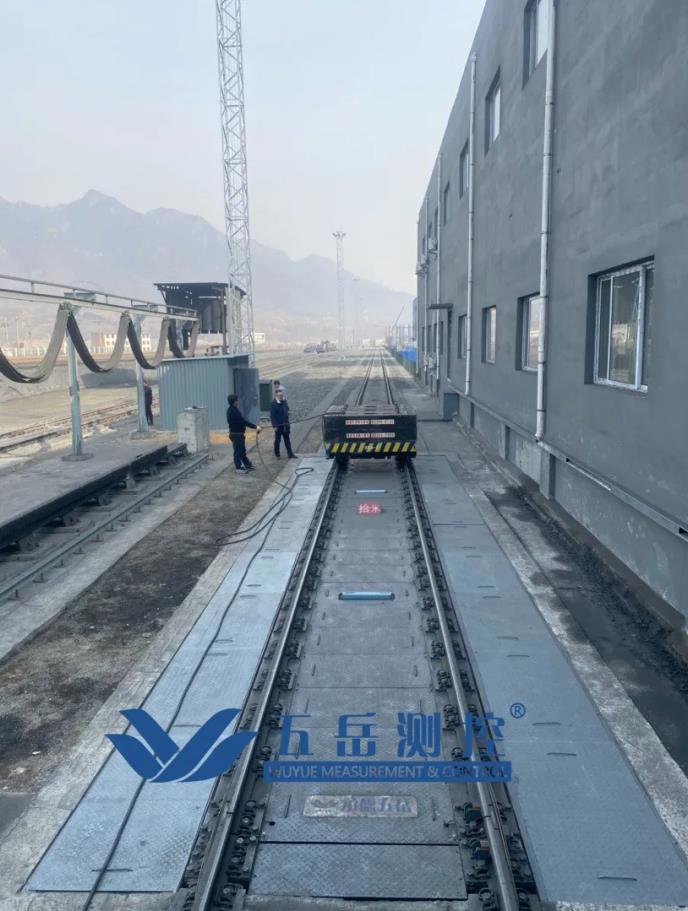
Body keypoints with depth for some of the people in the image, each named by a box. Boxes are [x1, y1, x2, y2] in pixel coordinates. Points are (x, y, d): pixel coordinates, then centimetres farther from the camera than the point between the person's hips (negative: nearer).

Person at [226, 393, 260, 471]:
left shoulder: (231, 410, 10)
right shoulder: (234, 411, -23)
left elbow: (242, 421, 13)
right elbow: (243, 421, -25)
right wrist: (255, 427, -23)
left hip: (238, 433, 10)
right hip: (236, 434, -10)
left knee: (242, 450, 16)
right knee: (238, 450, 0)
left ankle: (248, 465, 25)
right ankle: (239, 467, 9)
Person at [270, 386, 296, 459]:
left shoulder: (284, 401, 3)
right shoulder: (273, 404, -15)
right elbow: (272, 416, -15)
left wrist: (287, 422, 12)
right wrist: (274, 426, -18)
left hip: (285, 425, 5)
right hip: (278, 425, -5)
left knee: (287, 440, 11)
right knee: (278, 440, 8)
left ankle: (290, 454, 17)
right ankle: (277, 454, 22)